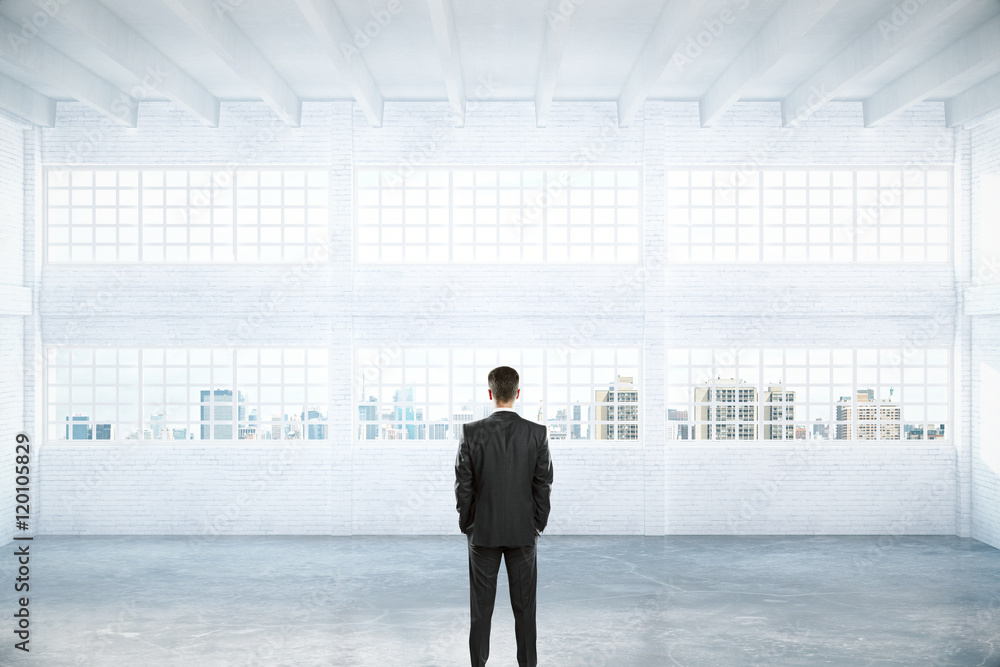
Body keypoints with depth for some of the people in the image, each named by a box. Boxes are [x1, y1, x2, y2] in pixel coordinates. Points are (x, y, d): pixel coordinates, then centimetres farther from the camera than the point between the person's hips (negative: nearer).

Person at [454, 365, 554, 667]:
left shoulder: (471, 432, -10)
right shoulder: (537, 433, -8)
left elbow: (463, 485, -7)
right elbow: (544, 485, -4)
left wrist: (466, 524, 6)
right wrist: (538, 525, 8)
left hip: (483, 530, 0)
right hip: (524, 531, 1)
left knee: (481, 606, 10)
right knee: (524, 605, 11)